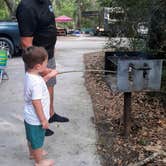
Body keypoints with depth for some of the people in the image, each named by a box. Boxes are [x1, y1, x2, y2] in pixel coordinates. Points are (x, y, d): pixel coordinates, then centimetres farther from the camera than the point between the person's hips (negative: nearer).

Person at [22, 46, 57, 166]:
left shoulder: (29, 75, -6)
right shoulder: (36, 82, -34)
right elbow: (36, 103, -29)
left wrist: (49, 76, 10)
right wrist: (44, 120, -20)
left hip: (30, 117, 9)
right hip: (36, 119, -8)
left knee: (32, 138, 29)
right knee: (37, 140, 14)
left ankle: (33, 153, 52)